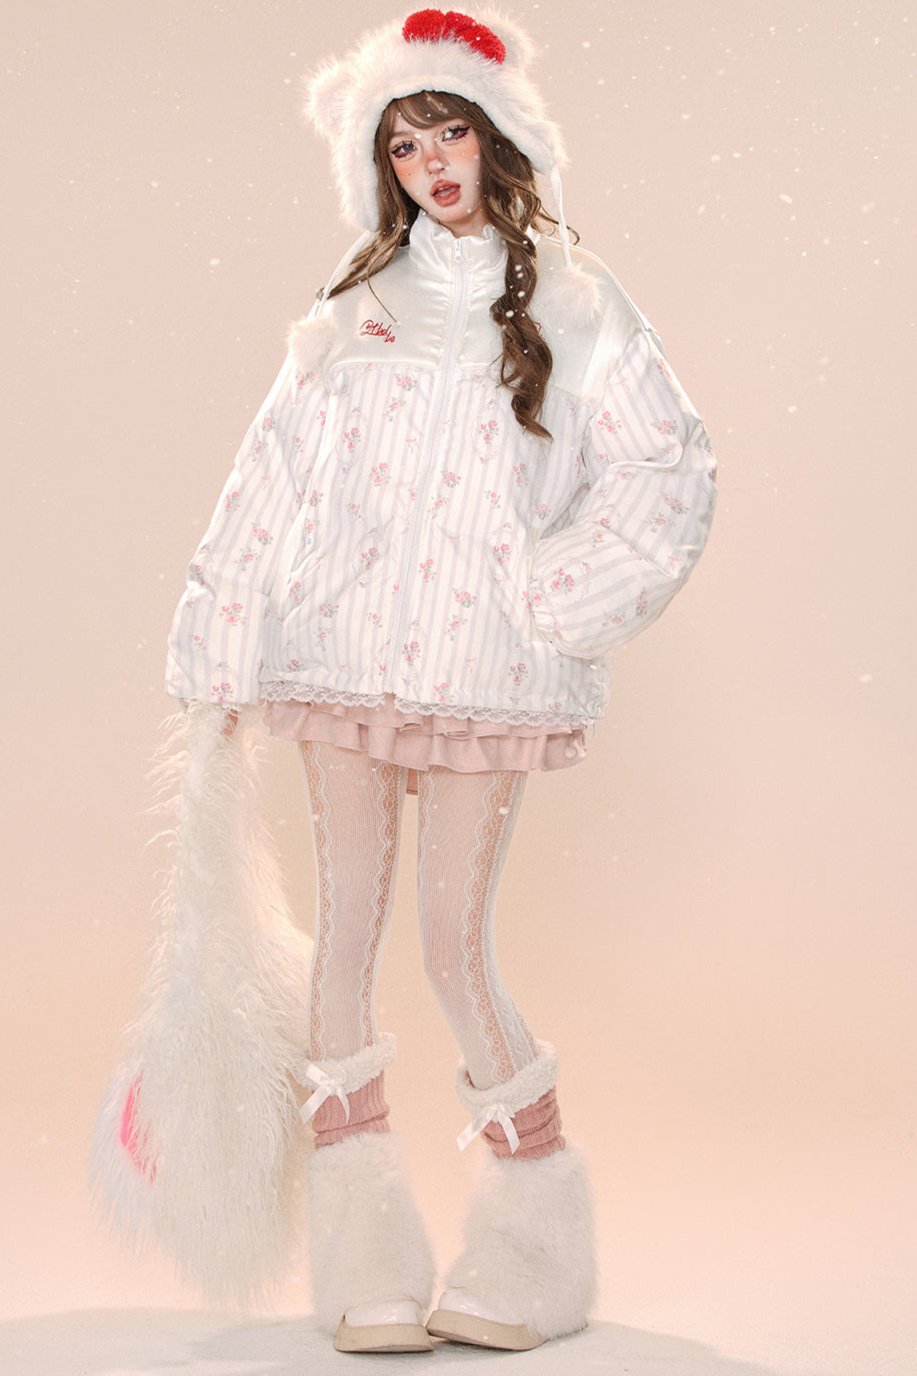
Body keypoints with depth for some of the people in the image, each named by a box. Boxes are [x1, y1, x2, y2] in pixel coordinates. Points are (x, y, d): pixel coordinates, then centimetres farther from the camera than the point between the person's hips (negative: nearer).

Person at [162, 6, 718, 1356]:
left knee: (458, 950, -6)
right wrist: (224, 647, 7)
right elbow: (279, 469, 11)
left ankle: (537, 1237, 10)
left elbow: (672, 468, 0)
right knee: (347, 929, -1)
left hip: (484, 670, -3)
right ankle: (364, 1255, 6)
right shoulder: (359, 302, 13)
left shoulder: (570, 302, 5)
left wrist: (560, 599, -9)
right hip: (341, 653, 3)